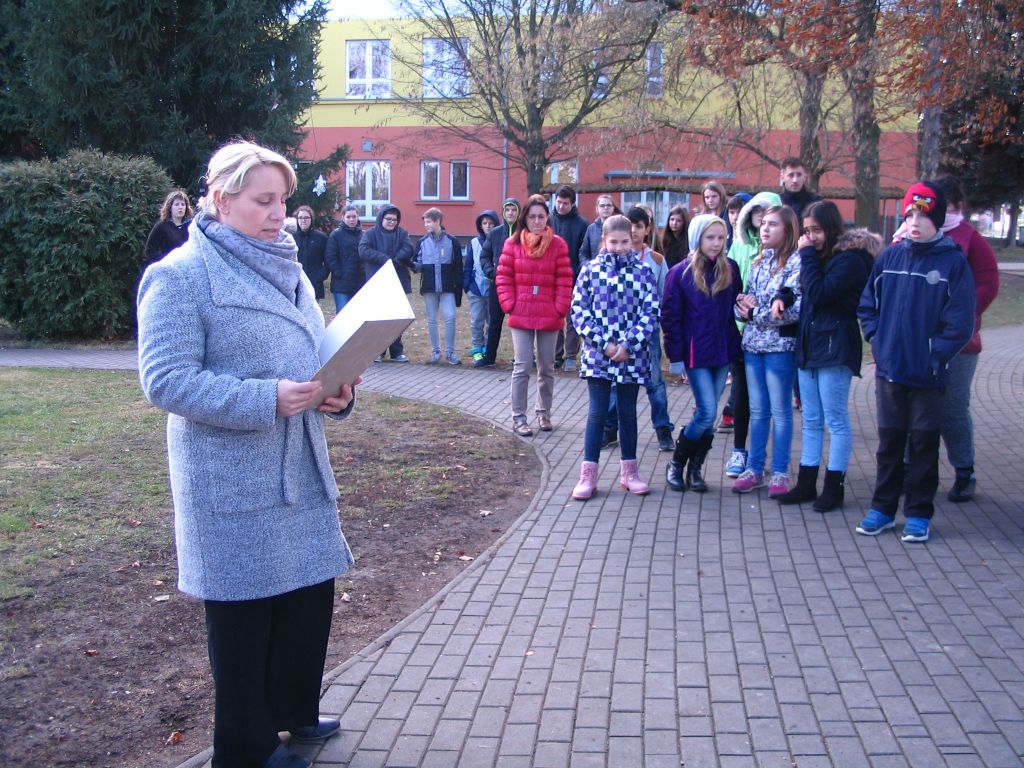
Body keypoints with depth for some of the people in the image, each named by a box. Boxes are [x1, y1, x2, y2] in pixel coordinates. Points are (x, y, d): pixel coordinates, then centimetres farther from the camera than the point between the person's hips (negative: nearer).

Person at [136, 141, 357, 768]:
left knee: (311, 592, 14)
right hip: (232, 480, -7)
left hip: (300, 468, 7)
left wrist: (336, 391, -4)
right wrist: (267, 399, -26)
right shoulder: (181, 276, -11)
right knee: (245, 608, 4)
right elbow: (166, 380, -18)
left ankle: (294, 710, 36)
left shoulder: (288, 270, 12)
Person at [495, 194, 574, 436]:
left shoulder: (557, 244, -2)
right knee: (522, 367, -2)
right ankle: (518, 417, 5)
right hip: (521, 316, -1)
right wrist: (509, 305, -7)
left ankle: (543, 412, 27)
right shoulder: (513, 243, -1)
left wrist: (560, 309, -7)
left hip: (549, 317, 1)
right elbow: (503, 277, 1)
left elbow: (564, 280, -1)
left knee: (547, 368, 12)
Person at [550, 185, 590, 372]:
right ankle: (556, 356, 14)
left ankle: (570, 357, 7)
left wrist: (578, 274, -11)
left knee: (572, 319, 1)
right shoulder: (549, 221, 6)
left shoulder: (581, 225, -1)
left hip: (573, 280, -2)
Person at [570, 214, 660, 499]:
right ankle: (588, 473, 7)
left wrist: (629, 345, -12)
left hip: (632, 356, 1)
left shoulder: (643, 272, 0)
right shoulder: (590, 270, 0)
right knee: (597, 413, 1)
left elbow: (651, 313, -2)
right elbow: (579, 312, -2)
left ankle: (629, 471, 22)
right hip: (597, 355, -1)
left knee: (628, 412, 11)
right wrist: (603, 343, -11)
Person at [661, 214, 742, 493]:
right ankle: (676, 464, 10)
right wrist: (676, 354, -7)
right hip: (696, 353, -4)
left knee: (706, 414, 8)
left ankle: (695, 469, 21)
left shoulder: (731, 269, 4)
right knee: (708, 413, -10)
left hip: (723, 352, 4)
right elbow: (670, 316, -4)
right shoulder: (680, 273, -6)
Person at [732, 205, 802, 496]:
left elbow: (794, 309, -18)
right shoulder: (759, 262, 14)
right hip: (753, 344, 6)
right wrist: (742, 304, -10)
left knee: (780, 411, 2)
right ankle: (754, 469, 20)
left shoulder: (796, 262, -9)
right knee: (757, 410, 12)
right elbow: (744, 303, 13)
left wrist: (754, 313, -11)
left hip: (780, 345, -6)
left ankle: (780, 472, 11)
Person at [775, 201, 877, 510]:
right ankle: (806, 484, 18)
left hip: (835, 348, -8)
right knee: (811, 421, 12)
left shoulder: (849, 259, -11)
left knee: (836, 421, 0)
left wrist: (808, 255, -14)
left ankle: (834, 487, 8)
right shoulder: (820, 256, 14)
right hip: (809, 346, 8)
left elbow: (818, 294, -20)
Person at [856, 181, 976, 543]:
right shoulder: (889, 257, 3)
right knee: (889, 441, 12)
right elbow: (867, 305, 10)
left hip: (928, 375, -3)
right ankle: (882, 508, 23)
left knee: (924, 443, 8)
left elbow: (960, 322, -9)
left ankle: (918, 513, 18)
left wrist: (935, 355, -13)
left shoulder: (954, 262, -7)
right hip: (889, 369, 3)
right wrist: (878, 341, -1)